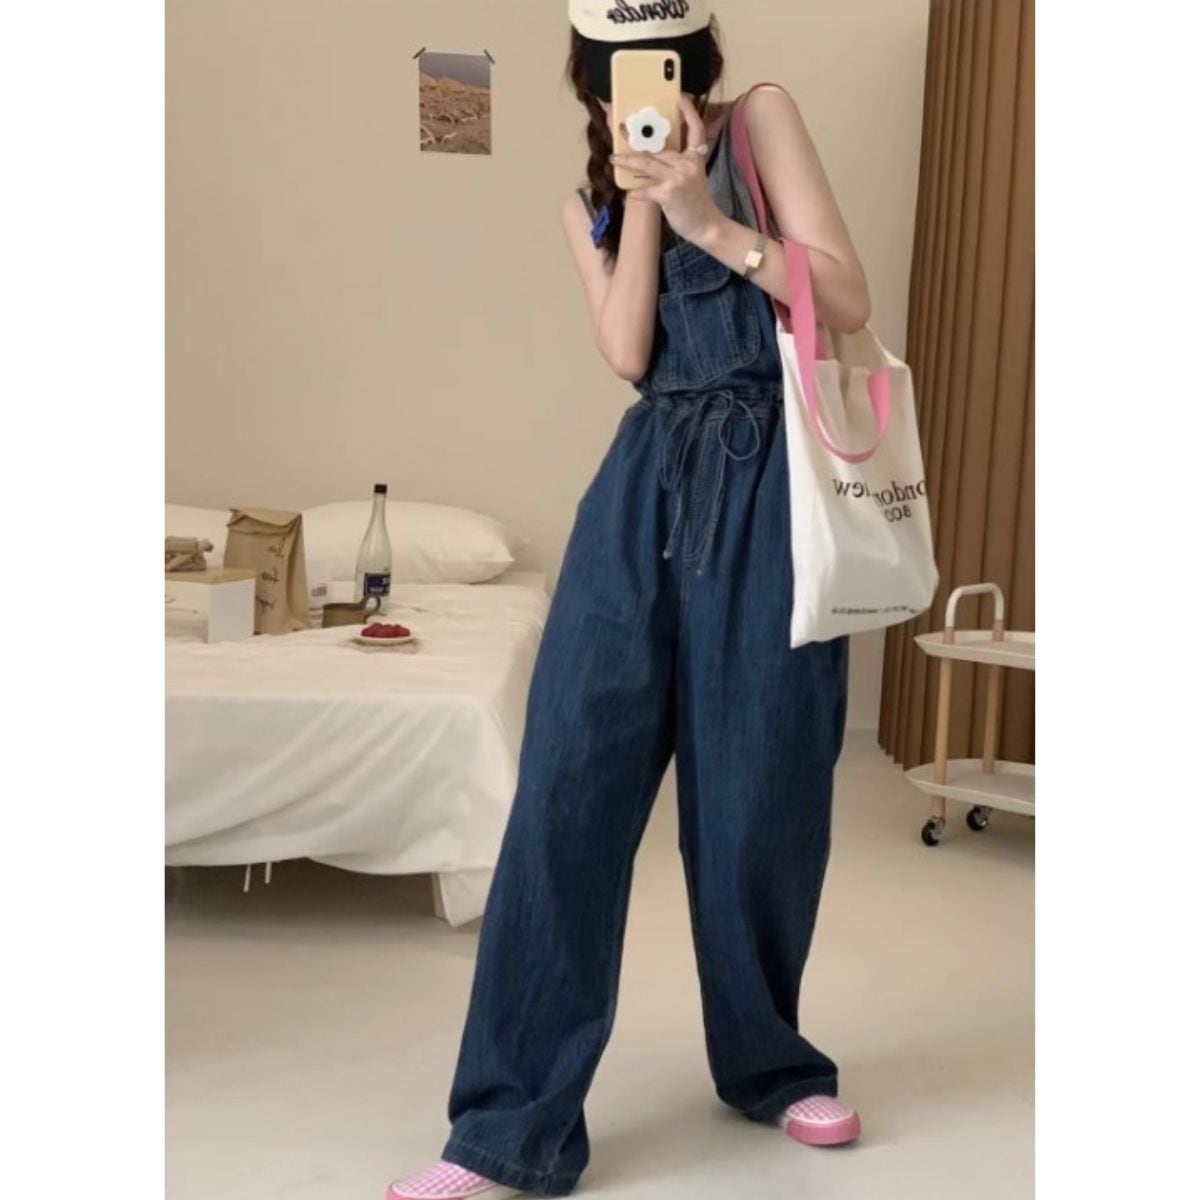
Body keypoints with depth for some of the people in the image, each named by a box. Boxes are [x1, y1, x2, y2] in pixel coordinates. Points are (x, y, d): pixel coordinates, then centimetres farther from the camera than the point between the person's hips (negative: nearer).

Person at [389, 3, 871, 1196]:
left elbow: (849, 302, -6)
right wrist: (641, 197, -5)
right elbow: (627, 350, -2)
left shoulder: (762, 118, 6)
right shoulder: (590, 202, 16)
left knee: (758, 793, 3)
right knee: (569, 784, -6)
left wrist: (710, 218, -14)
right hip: (644, 488, 3)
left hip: (768, 486, -2)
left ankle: (768, 1061, 28)